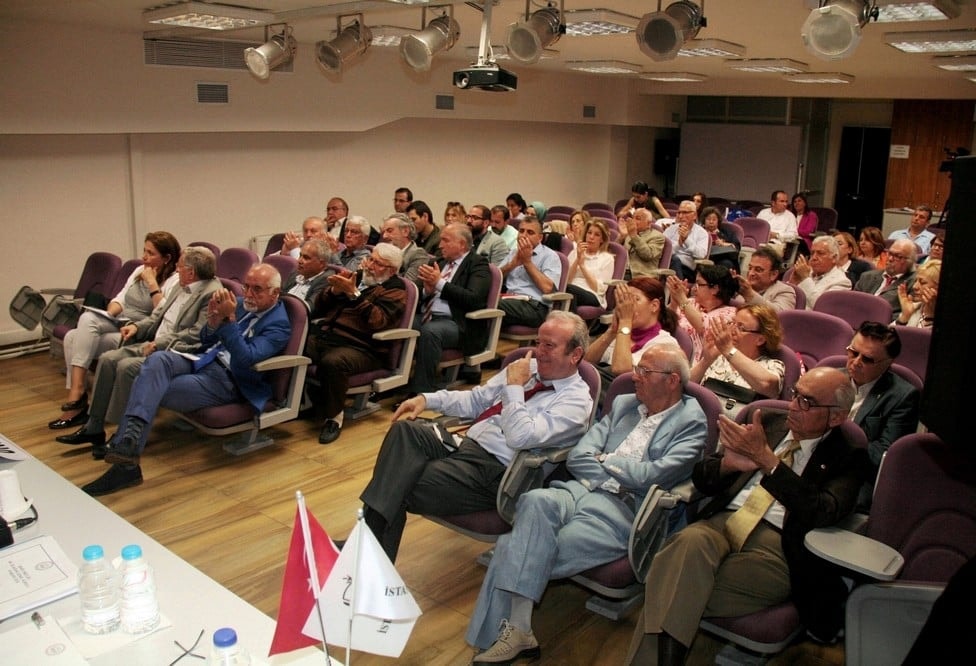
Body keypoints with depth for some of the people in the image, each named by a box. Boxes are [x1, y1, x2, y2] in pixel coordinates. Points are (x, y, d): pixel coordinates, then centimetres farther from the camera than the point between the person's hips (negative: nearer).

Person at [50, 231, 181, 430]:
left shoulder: (175, 281, -6)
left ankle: (77, 392, -21)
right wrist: (108, 314, -1)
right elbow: (120, 298, 19)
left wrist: (152, 284, -17)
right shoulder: (139, 271, 19)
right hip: (118, 325, 8)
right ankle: (76, 394, -19)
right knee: (72, 337, -17)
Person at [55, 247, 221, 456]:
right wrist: (137, 326, 6)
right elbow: (157, 315, 24)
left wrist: (160, 343, -19)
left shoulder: (212, 293, -14)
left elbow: (198, 333, -22)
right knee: (108, 359, -5)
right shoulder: (180, 286, 16)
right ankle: (93, 428, 1)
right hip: (154, 344, 10)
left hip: (175, 352, -9)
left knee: (127, 367, -25)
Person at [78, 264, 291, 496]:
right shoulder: (242, 304, 15)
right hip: (205, 360, 7)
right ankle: (129, 438, -37)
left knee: (151, 390, -22)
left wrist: (228, 319, -27)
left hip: (228, 381, -7)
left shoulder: (279, 325, -6)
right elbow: (206, 341, 17)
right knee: (158, 360, -26)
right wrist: (213, 320, -6)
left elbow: (246, 358, -21)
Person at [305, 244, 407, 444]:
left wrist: (353, 294, -17)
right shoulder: (355, 277, 22)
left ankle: (334, 416, -16)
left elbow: (377, 321, -14)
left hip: (360, 347, -6)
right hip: (323, 335, 6)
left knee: (333, 362, -37)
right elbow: (319, 308, 19)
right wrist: (335, 290, 0)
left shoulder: (394, 290, 5)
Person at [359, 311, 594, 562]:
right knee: (404, 430, -21)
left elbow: (521, 437, -22)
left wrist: (514, 386, -14)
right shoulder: (528, 367, 14)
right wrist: (427, 399, 9)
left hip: (496, 470, -7)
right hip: (466, 442, 7)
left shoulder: (576, 400, -9)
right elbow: (476, 399, 20)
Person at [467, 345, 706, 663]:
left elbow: (651, 476, -12)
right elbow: (577, 457, 12)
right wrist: (621, 478, -3)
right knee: (537, 500, -31)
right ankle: (514, 629, -29)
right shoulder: (624, 404, 19)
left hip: (626, 511, -5)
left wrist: (604, 460, 2)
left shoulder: (692, 422, 2)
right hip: (584, 490, 5)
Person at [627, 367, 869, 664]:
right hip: (724, 521, 4)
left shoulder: (847, 457, 9)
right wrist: (730, 462, -7)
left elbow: (823, 513, -11)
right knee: (689, 541, -35)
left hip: (777, 543, -3)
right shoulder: (769, 422, 19)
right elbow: (701, 476, 17)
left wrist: (765, 457, -14)